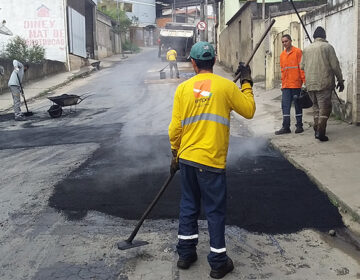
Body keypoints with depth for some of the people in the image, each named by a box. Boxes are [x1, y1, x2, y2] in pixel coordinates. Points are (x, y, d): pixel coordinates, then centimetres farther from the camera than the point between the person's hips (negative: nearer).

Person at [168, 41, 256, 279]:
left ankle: (186, 253, 28)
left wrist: (176, 155, 15)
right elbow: (249, 111, 4)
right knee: (215, 210, 7)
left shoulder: (183, 88, 0)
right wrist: (247, 83, 15)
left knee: (189, 205, 18)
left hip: (187, 159, 3)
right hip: (212, 161, -3)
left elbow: (175, 128, 2)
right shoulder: (226, 86, -8)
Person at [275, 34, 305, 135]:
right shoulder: (282, 55, 14)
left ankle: (299, 126, 13)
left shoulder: (297, 52, -4)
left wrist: (304, 81, -11)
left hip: (296, 85, -5)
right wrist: (283, 83, 14)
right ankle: (286, 127, 4)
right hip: (286, 85, 5)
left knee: (298, 105, 4)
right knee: (285, 106, 1)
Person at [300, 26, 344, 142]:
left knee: (316, 106, 17)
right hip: (324, 83, -5)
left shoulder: (307, 49, 10)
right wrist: (340, 80, 3)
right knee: (324, 107, -3)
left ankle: (317, 129, 17)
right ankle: (320, 132, -13)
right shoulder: (327, 47, -3)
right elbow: (335, 65, -5)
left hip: (310, 83, 5)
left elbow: (302, 66, 12)